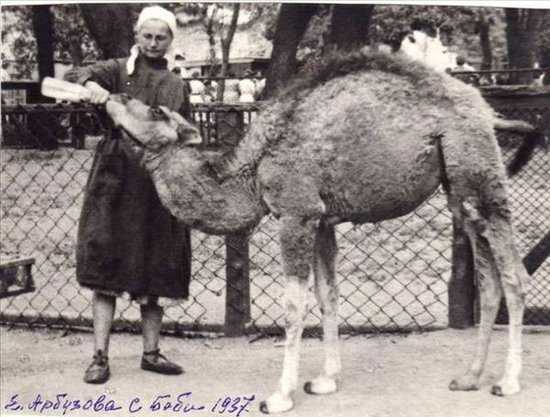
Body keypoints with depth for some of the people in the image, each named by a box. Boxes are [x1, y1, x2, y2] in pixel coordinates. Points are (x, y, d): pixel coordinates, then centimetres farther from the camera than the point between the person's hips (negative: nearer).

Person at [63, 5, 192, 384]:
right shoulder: (118, 70, 6)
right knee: (108, 267, -4)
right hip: (116, 182, -3)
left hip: (159, 185, 3)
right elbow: (73, 76, -10)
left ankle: (151, 352, 18)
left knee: (154, 272, 7)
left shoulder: (177, 87, 16)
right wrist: (91, 84, -32)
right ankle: (100, 356, 1)